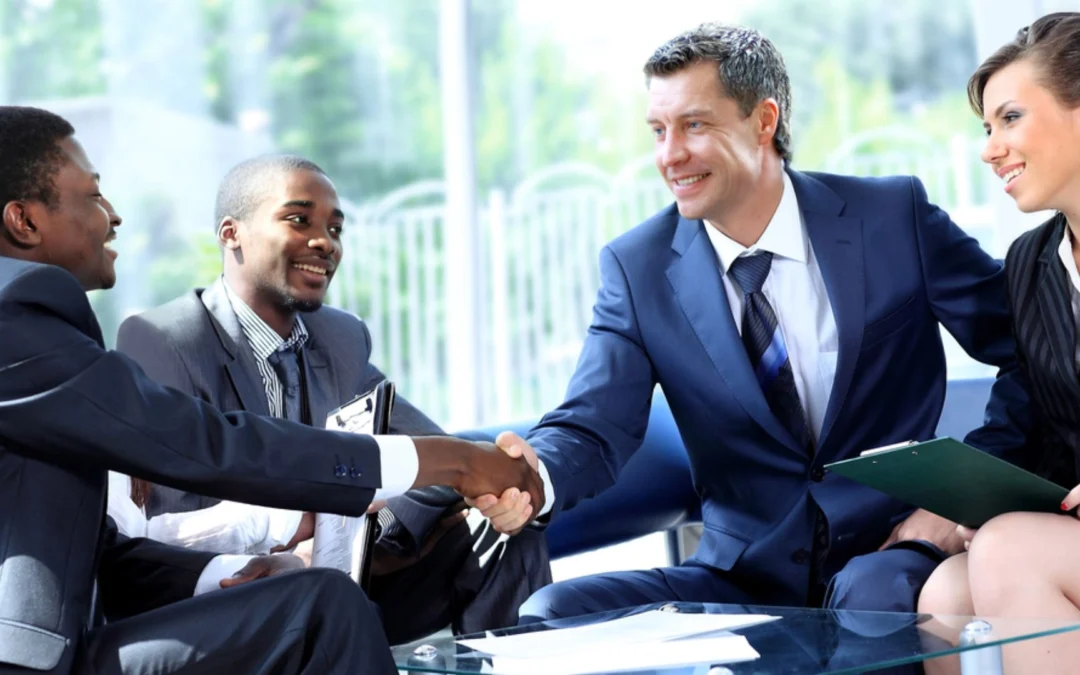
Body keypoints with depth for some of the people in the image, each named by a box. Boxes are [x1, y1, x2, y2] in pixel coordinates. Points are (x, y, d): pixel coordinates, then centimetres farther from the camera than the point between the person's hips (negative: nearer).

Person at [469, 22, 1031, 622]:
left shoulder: (895, 218, -2)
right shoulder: (638, 267, 2)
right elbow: (594, 429, -7)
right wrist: (535, 478, -31)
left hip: (883, 558, -3)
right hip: (742, 578, 3)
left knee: (872, 596, -38)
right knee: (549, 613, -19)